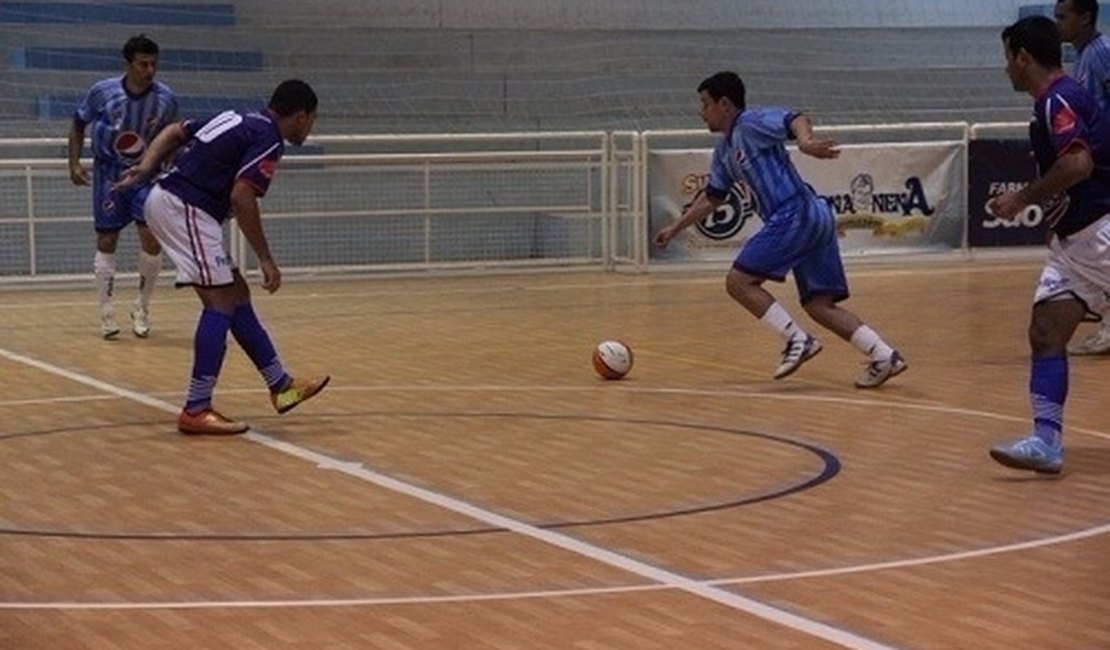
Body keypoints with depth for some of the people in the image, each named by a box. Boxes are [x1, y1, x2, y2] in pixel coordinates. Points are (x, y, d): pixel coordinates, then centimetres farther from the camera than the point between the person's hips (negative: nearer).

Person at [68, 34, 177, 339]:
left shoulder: (166, 98, -10)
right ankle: (106, 313, 12)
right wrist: (75, 163, -4)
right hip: (109, 173, 0)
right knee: (106, 242, 2)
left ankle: (142, 308, 8)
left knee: (152, 239, -11)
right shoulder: (103, 92, -13)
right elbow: (78, 124, 3)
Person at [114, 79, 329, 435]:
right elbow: (241, 197, -19)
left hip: (164, 199, 10)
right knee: (220, 302, -10)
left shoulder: (237, 119, 20)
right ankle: (196, 411, -13)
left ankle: (281, 385, 19)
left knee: (237, 294, 13)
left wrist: (146, 168, 11)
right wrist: (266, 260, -15)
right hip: (184, 207, -10)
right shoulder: (268, 140, -8)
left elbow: (173, 132, 21)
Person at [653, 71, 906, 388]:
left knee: (739, 281, -8)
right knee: (819, 305, 4)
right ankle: (884, 355, -4)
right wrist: (675, 228, 41)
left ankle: (798, 340, -12)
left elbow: (796, 120, -20)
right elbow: (711, 197, 37)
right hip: (816, 219, 10)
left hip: (796, 214, -10)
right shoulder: (725, 151, 25)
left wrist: (805, 142, -42)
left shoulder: (752, 122, -2)